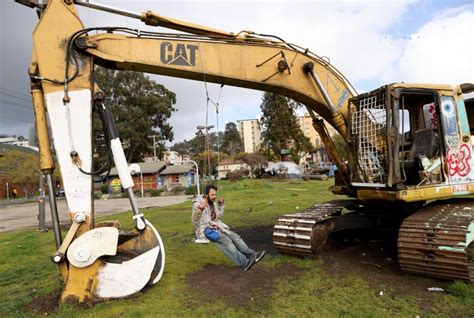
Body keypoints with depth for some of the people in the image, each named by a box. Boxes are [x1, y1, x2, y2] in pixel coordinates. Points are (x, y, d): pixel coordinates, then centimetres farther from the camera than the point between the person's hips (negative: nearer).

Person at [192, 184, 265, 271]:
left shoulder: (213, 203, 11)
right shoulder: (198, 204, -12)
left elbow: (219, 215, 26)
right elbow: (195, 221, -23)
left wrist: (220, 204, 13)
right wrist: (199, 209, -40)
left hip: (216, 227, 8)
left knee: (234, 236, -13)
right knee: (225, 240, -28)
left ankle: (252, 255, -16)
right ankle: (243, 263, -34)